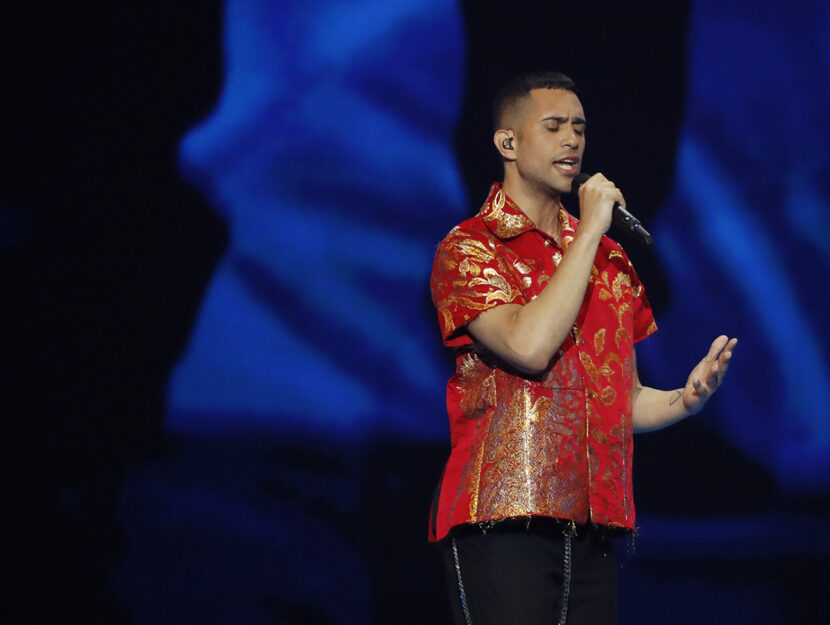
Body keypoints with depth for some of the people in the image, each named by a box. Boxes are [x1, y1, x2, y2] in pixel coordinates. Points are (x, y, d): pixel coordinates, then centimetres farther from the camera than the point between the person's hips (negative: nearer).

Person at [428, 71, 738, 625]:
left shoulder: (609, 259, 20)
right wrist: (590, 232, -9)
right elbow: (529, 346, -17)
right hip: (504, 521, -6)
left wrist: (684, 401, -1)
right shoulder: (470, 248, 1)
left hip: (591, 531, 6)